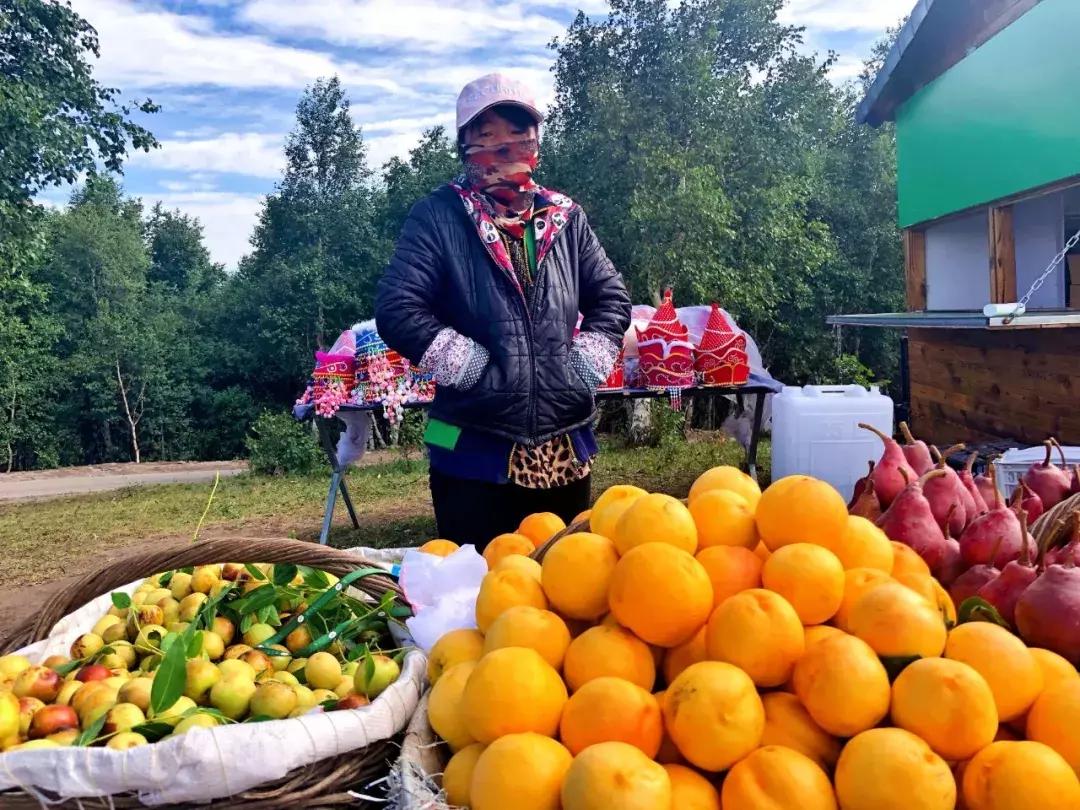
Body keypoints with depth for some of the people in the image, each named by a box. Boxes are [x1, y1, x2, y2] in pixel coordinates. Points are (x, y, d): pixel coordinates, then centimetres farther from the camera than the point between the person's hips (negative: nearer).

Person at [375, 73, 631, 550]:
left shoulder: (565, 217, 10)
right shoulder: (437, 217, -3)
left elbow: (611, 297, 16)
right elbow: (397, 310, -13)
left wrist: (585, 365, 3)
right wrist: (477, 368, -13)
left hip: (566, 450, 5)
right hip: (474, 451, -4)